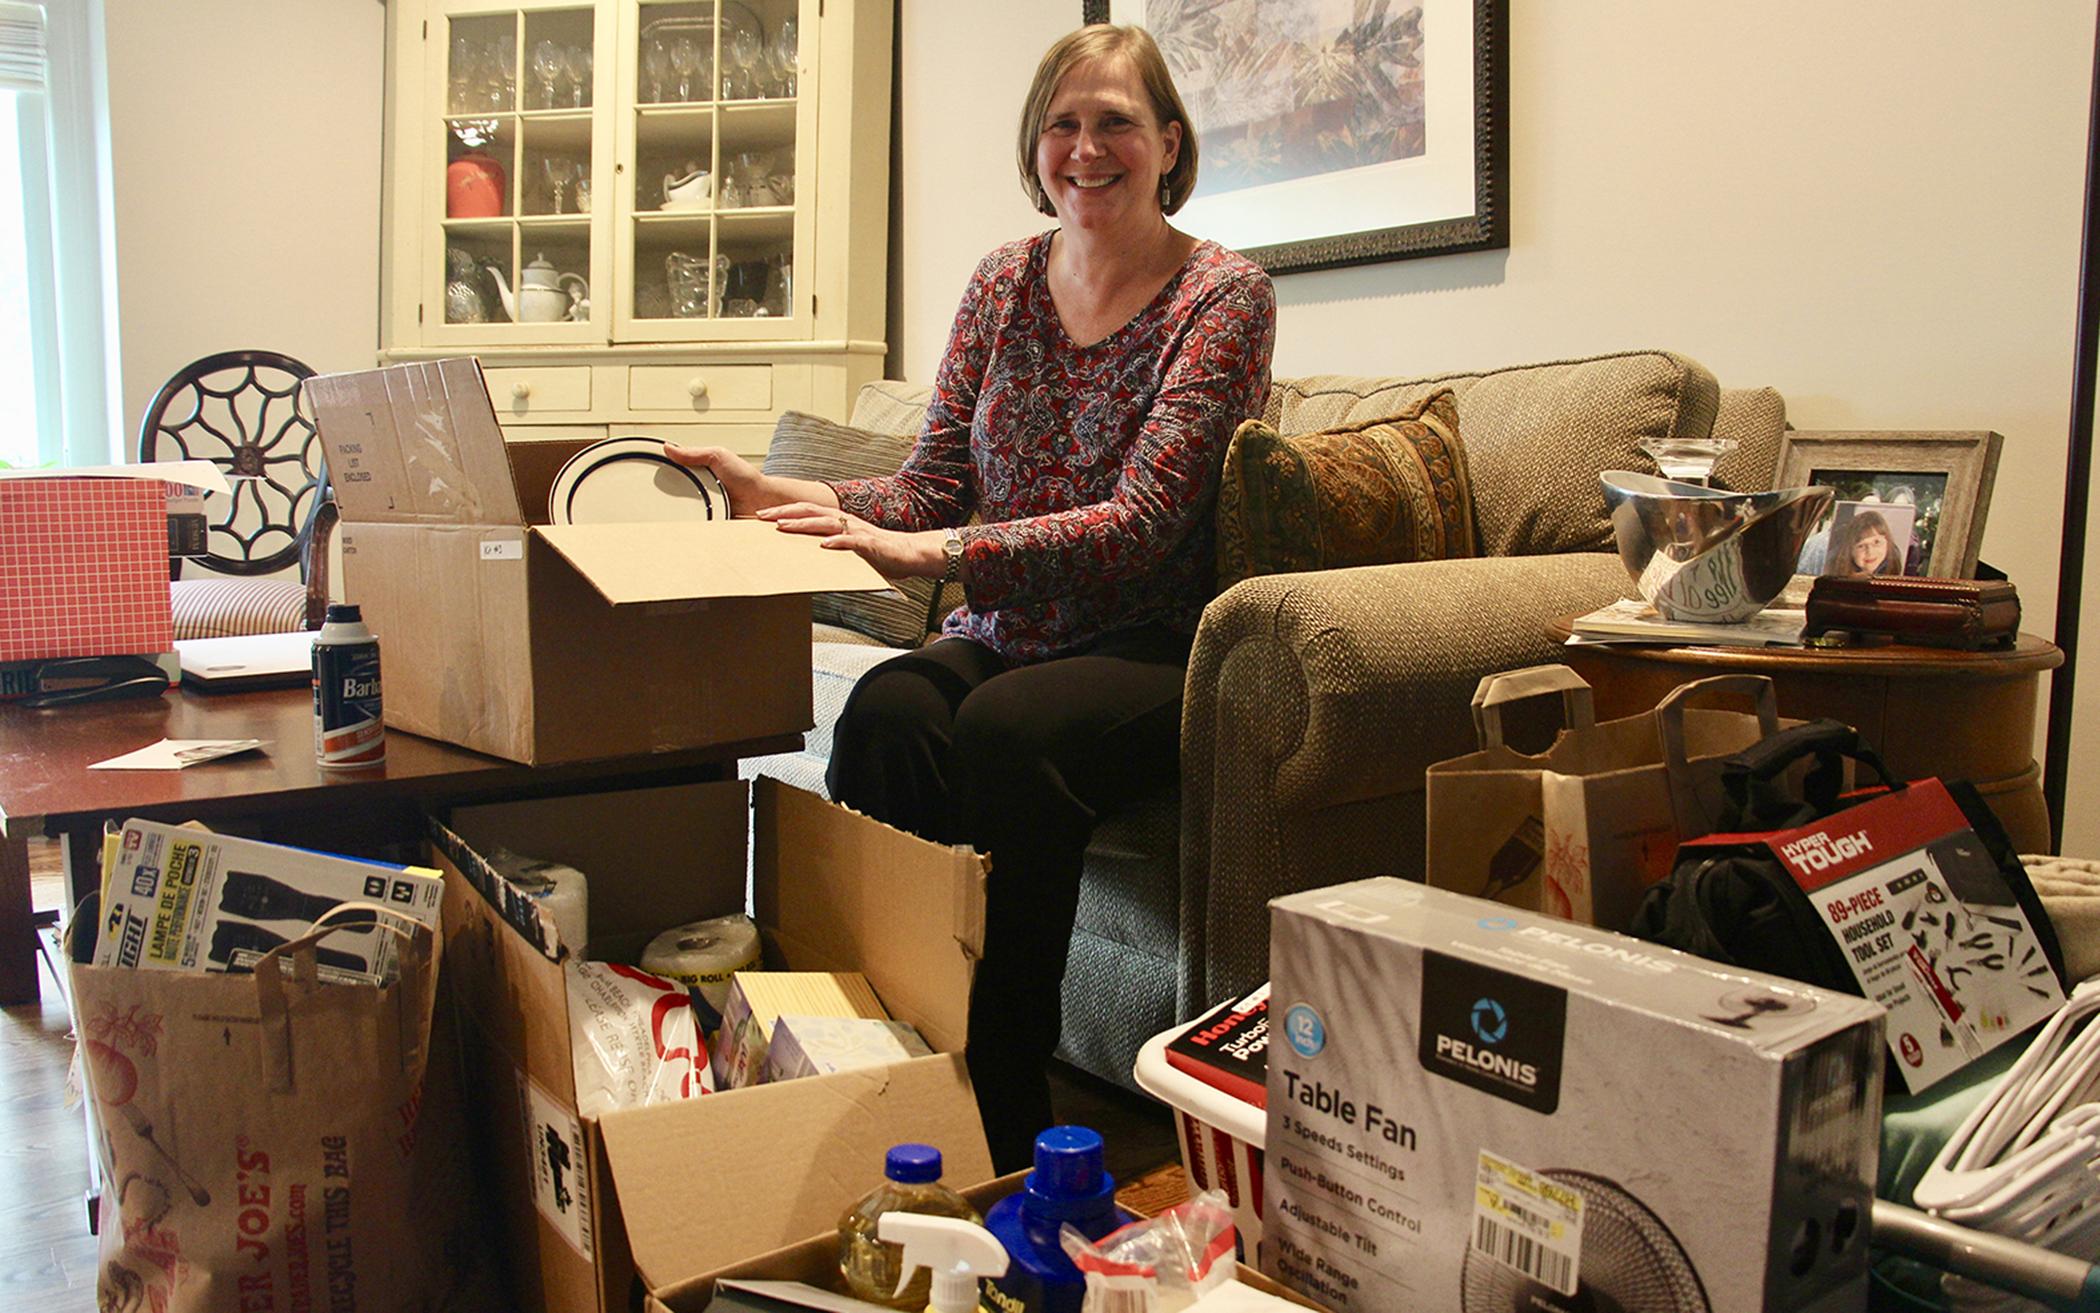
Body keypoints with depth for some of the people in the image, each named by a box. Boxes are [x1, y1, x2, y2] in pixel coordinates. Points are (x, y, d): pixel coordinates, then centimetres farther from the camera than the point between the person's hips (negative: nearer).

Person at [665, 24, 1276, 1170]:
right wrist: (776, 495, -11)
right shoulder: (1003, 283, 11)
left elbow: (1138, 526, -17)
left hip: (1152, 646, -4)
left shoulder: (1223, 296, -5)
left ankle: (1003, 1112, -20)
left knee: (1005, 728, -34)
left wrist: (930, 553, -29)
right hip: (1003, 635, 4)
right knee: (888, 710, -29)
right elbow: (932, 488, 6)